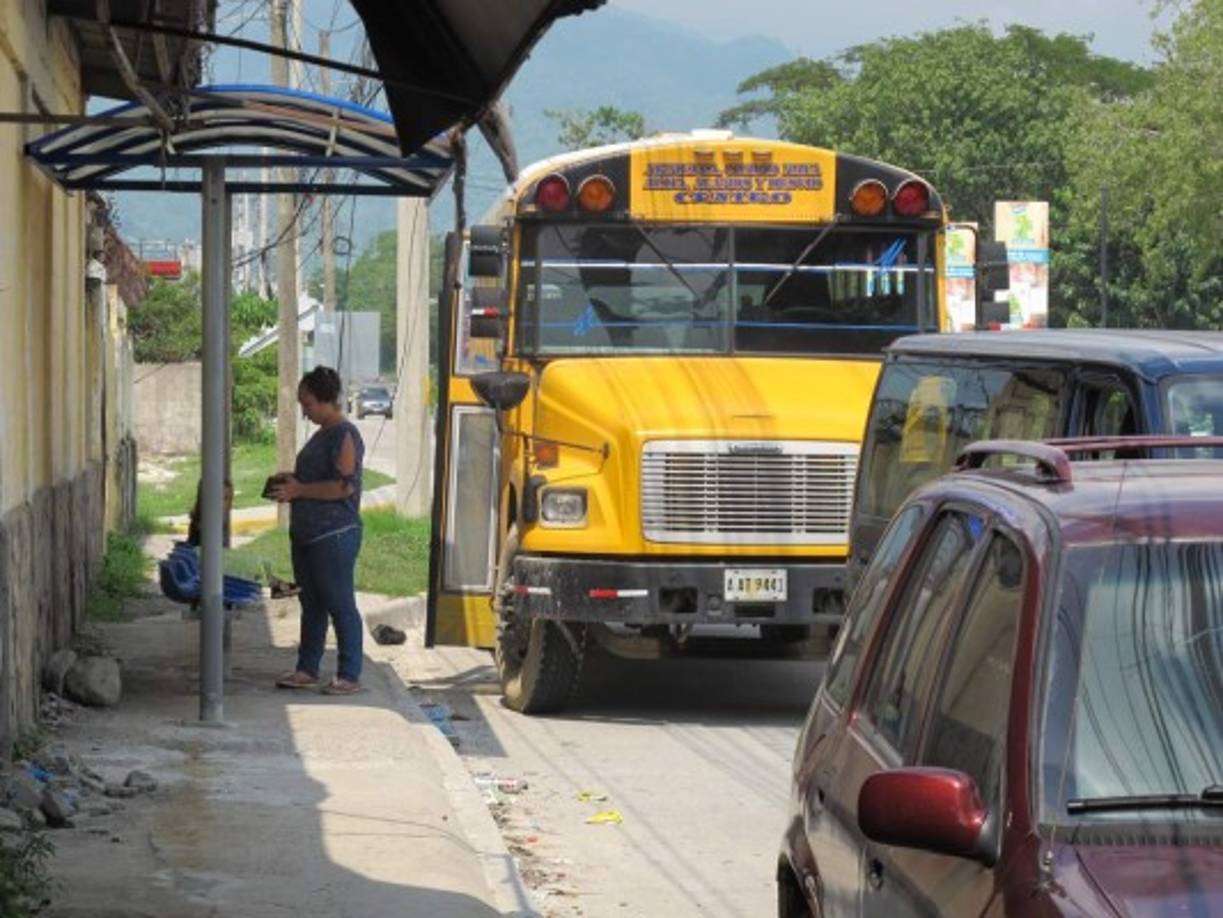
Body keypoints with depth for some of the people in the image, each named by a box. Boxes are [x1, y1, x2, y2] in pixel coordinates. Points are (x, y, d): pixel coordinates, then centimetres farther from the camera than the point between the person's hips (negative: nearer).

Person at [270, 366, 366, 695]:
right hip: (307, 533, 10)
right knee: (311, 603, 13)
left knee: (340, 604, -5)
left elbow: (344, 486, -21)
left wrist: (299, 490, -16)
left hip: (334, 535, -10)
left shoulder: (345, 435, -13)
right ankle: (307, 669, 20)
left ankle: (350, 676, 0)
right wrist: (290, 483, 11)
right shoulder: (322, 434, 17)